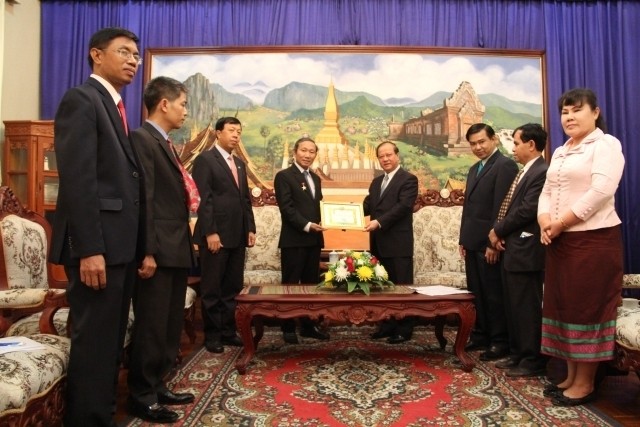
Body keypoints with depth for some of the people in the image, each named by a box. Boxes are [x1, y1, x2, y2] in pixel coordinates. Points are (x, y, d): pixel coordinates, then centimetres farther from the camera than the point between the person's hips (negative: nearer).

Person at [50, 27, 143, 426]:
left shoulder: (115, 107, 20)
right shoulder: (81, 99, -7)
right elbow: (77, 179, -17)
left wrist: (134, 246, 12)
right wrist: (90, 249, -23)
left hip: (120, 243, 9)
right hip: (98, 244, -9)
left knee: (111, 340, 16)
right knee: (94, 341, -1)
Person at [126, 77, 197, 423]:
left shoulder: (165, 144, 19)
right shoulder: (142, 139, -10)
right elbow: (143, 200, -18)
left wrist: (186, 244, 16)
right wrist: (147, 252, -21)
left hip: (176, 251, 10)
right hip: (158, 252, -10)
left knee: (170, 327, 16)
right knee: (151, 327, 1)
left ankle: (156, 387, 29)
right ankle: (141, 398, 16)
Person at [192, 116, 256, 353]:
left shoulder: (240, 164, 19)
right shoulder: (205, 160, -3)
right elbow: (203, 199, -12)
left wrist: (250, 228, 11)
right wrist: (210, 232, -18)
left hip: (237, 235, 7)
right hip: (216, 235, -7)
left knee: (232, 287, 10)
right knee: (212, 288, 3)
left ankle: (228, 331, 20)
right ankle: (212, 335, 14)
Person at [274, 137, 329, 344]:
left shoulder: (315, 178, 18)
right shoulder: (284, 176, -5)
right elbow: (286, 208, -13)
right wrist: (306, 225, -20)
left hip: (314, 239, 7)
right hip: (294, 239, -7)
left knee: (311, 284, 11)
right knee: (291, 285, 1)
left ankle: (308, 325, 22)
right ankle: (288, 328, 11)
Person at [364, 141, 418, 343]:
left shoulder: (408, 179, -6)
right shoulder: (376, 182, 18)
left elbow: (403, 206, -18)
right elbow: (367, 205, 11)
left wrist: (379, 222, -26)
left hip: (398, 243, -7)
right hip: (379, 243, 7)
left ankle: (404, 329, 11)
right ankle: (388, 325, 25)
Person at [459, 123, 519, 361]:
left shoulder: (505, 165, -9)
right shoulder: (474, 169, 18)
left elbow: (502, 207, -16)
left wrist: (493, 242, -19)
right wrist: (463, 239, 14)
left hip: (489, 243, -8)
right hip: (473, 242, 8)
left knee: (494, 294, 1)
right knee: (476, 293, 14)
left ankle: (500, 341, 12)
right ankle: (480, 336, 25)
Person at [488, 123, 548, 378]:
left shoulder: (541, 172, -13)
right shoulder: (525, 172, 18)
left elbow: (528, 210, -20)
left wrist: (498, 231, -9)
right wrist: (499, 233, 0)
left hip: (526, 251, -10)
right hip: (512, 248, 10)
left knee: (527, 306, -1)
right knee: (513, 306, 15)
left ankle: (534, 360, 10)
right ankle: (518, 354, 27)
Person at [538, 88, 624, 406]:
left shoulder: (605, 144, -5)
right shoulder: (560, 152, 18)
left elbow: (601, 191, -18)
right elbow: (547, 192, 14)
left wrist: (561, 222, -16)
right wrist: (545, 222, -6)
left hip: (593, 239, -8)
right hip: (560, 242, 8)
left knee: (587, 308, -1)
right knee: (564, 306, 10)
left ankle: (586, 383, 11)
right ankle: (572, 377, 22)